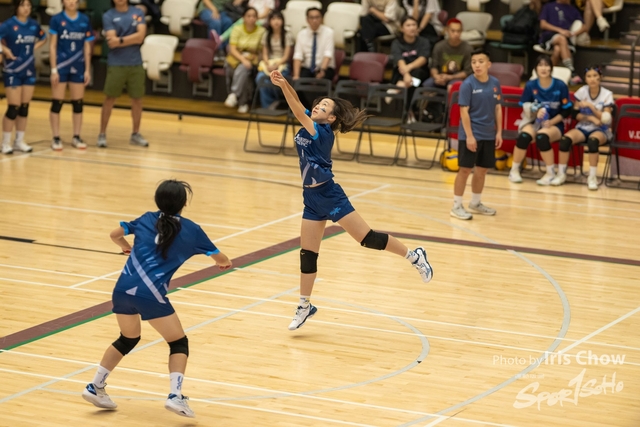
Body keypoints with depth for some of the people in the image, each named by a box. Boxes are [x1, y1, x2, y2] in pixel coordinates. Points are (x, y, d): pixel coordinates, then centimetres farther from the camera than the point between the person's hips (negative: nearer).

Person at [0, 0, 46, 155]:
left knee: (24, 107, 8)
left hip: (29, 71, 5)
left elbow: (43, 38, 21)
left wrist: (34, 47, 6)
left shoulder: (34, 25, 3)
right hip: (12, 71, -5)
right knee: (14, 108, -7)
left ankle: (19, 141, 17)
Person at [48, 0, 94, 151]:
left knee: (78, 103, 6)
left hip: (78, 67, 3)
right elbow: (53, 45, -4)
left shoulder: (85, 20, 4)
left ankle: (76, 137, 15)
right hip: (61, 66, -3)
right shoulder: (57, 20, -4)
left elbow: (87, 47, 7)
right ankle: (56, 138, 4)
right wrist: (54, 69, -10)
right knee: (57, 103, -1)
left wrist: (87, 70, 4)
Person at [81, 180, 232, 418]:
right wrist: (225, 263, 44)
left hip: (123, 287, 5)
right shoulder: (190, 230, 6)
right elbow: (220, 258, 19)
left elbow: (115, 234, 27)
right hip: (150, 293, -5)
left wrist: (125, 246, 49)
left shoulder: (147, 220, 15)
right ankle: (175, 396, -9)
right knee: (178, 343, 9)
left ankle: (95, 388, 29)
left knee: (128, 339, 28)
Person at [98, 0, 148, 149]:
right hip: (116, 64, -3)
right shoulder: (108, 16, -1)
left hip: (135, 64, 3)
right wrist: (132, 39, -11)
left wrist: (120, 40, -13)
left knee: (137, 99, 7)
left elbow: (140, 36, -7)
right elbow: (111, 42, -12)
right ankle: (102, 134, 7)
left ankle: (136, 134, 19)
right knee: (110, 99, 0)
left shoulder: (137, 13, 6)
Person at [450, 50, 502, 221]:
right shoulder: (468, 84, -12)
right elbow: (464, 111, -14)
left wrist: (499, 132, 7)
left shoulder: (495, 83, 3)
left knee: (482, 169, 13)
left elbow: (498, 109, 11)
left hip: (488, 135, 5)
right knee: (465, 169, -2)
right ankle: (457, 206, 5)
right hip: (470, 135, -5)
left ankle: (475, 203, 28)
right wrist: (469, 135, -18)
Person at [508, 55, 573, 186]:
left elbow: (566, 111, -2)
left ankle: (550, 173, -18)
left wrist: (550, 122, -15)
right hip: (534, 122, 2)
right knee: (524, 136, -32)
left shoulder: (560, 86, -4)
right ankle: (514, 170, -14)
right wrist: (536, 111, -18)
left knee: (542, 136, -35)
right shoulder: (530, 86, 0)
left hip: (554, 125, -2)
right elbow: (524, 107, 4)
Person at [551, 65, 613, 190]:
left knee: (593, 140, -40)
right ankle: (561, 174, -17)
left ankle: (592, 177, -29)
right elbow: (576, 114, 2)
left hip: (601, 130, -3)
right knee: (565, 139, -29)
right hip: (583, 128, 3)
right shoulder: (582, 92, 1)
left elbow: (605, 118, -11)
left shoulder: (607, 95, -5)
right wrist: (590, 118, -16)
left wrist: (591, 106, -22)